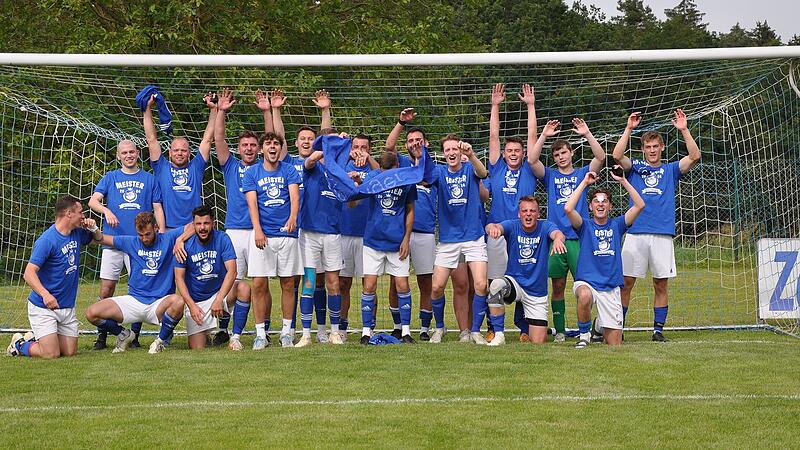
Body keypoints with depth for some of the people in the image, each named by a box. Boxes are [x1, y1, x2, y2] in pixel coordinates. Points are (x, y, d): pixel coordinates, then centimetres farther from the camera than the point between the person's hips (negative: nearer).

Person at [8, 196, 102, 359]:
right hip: (43, 307, -7)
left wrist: (93, 228, 1)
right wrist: (45, 294, -37)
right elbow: (29, 273, -22)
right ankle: (19, 344, 15)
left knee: (69, 352, 4)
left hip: (68, 307, 7)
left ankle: (37, 338, 29)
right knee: (51, 354, -13)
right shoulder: (47, 240, -19)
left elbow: (98, 239, 25)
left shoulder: (77, 233, 5)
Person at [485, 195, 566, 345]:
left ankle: (527, 326, 35)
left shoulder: (545, 226, -9)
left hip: (538, 292, 0)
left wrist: (558, 239, -58)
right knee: (496, 285, -36)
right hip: (514, 281, 0)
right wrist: (493, 227, -57)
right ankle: (498, 335, -21)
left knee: (538, 342, -4)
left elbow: (557, 233, -32)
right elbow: (494, 227, -31)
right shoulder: (512, 226, -10)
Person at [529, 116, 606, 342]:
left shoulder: (582, 173, 12)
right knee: (558, 286, 4)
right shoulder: (550, 176, 13)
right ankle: (559, 330, 9)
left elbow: (601, 157, -3)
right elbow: (532, 160, -3)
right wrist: (544, 135, -8)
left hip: (579, 238, -1)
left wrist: (587, 134, -10)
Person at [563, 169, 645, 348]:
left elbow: (640, 205, -5)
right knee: (585, 295, -42)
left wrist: (623, 181, -8)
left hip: (611, 288, 2)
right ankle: (584, 333, -14)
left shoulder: (617, 224, 7)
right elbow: (568, 208, -18)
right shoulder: (585, 225, 2)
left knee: (615, 344, 1)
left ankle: (601, 326, 38)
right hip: (586, 282, -2)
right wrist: (585, 182, -11)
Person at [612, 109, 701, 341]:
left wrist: (684, 130, -7)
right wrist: (629, 128, -8)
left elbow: (695, 156, 0)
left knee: (661, 285, 3)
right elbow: (617, 156, -5)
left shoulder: (671, 170, 15)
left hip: (663, 234, 1)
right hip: (636, 233, -1)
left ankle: (658, 329, 10)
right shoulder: (635, 167, 13)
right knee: (626, 282, -1)